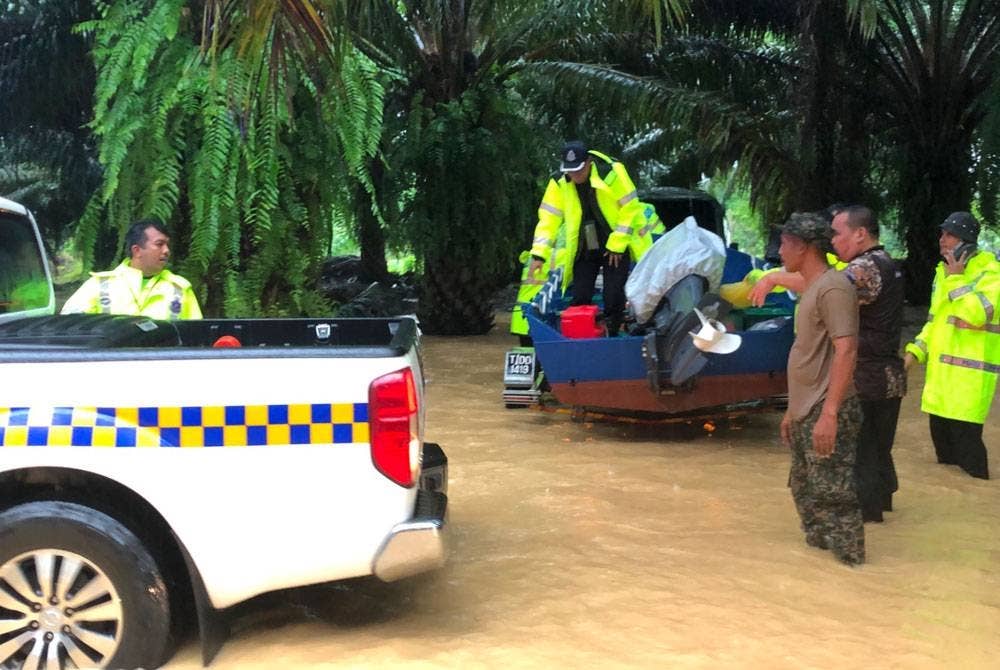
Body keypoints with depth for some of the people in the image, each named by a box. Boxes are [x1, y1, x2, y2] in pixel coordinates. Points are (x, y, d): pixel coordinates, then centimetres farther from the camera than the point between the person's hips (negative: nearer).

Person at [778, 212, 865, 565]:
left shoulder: (833, 287, -15)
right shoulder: (811, 289, 16)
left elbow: (845, 351, -23)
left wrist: (829, 414, -28)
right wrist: (793, 410, 22)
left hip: (827, 414, -10)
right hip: (807, 413, 10)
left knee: (832, 493, -7)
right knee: (804, 489, 17)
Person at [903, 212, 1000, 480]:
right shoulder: (943, 270, 14)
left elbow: (977, 313, -27)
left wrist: (956, 279, -19)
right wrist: (915, 351, 11)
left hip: (970, 373, -8)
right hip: (940, 370, 8)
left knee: (965, 438, -8)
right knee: (941, 435, 15)